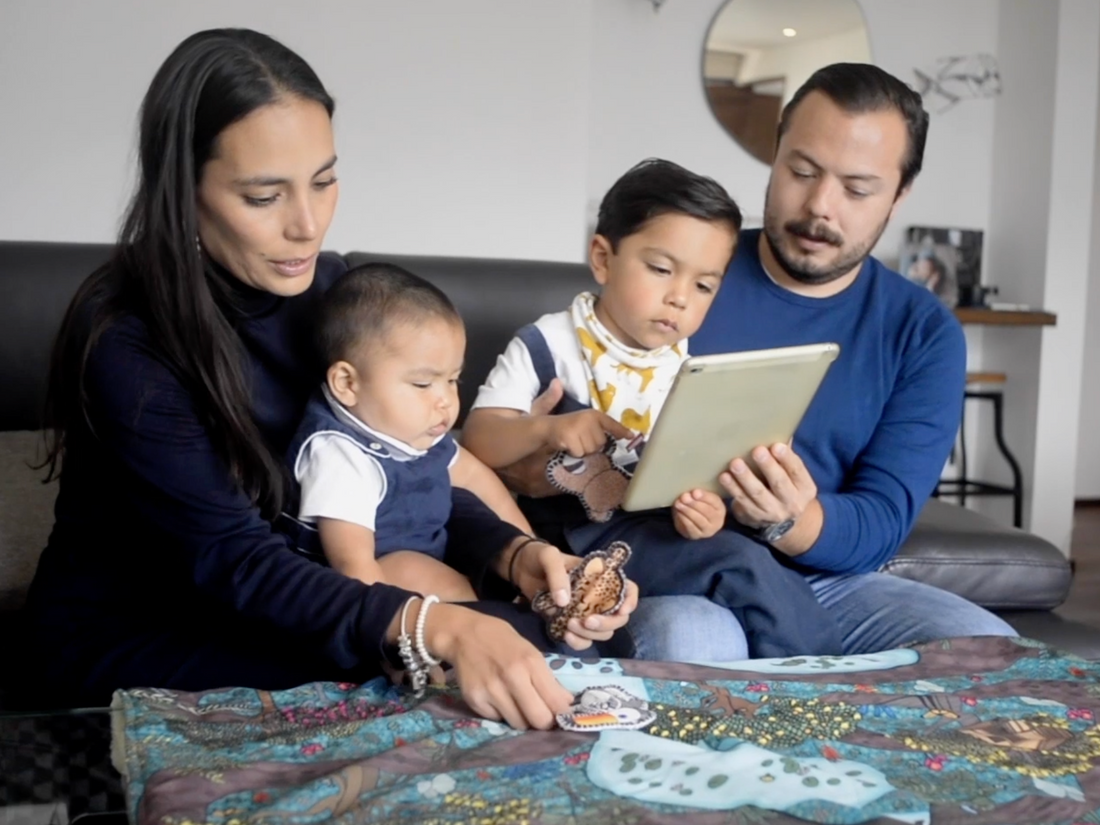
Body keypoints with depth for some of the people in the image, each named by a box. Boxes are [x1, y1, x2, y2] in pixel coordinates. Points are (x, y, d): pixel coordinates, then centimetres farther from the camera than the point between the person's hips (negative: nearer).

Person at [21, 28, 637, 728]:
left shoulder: (326, 289, -5)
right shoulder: (122, 339, -24)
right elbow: (231, 559, -31)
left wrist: (517, 554, -25)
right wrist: (442, 628, -46)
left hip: (262, 607, 6)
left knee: (508, 635, -11)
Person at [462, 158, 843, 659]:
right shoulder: (547, 345, -3)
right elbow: (477, 437, -8)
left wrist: (703, 506, -17)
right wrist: (546, 430, -28)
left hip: (657, 529, 5)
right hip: (571, 538, -5)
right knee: (742, 567, -25)